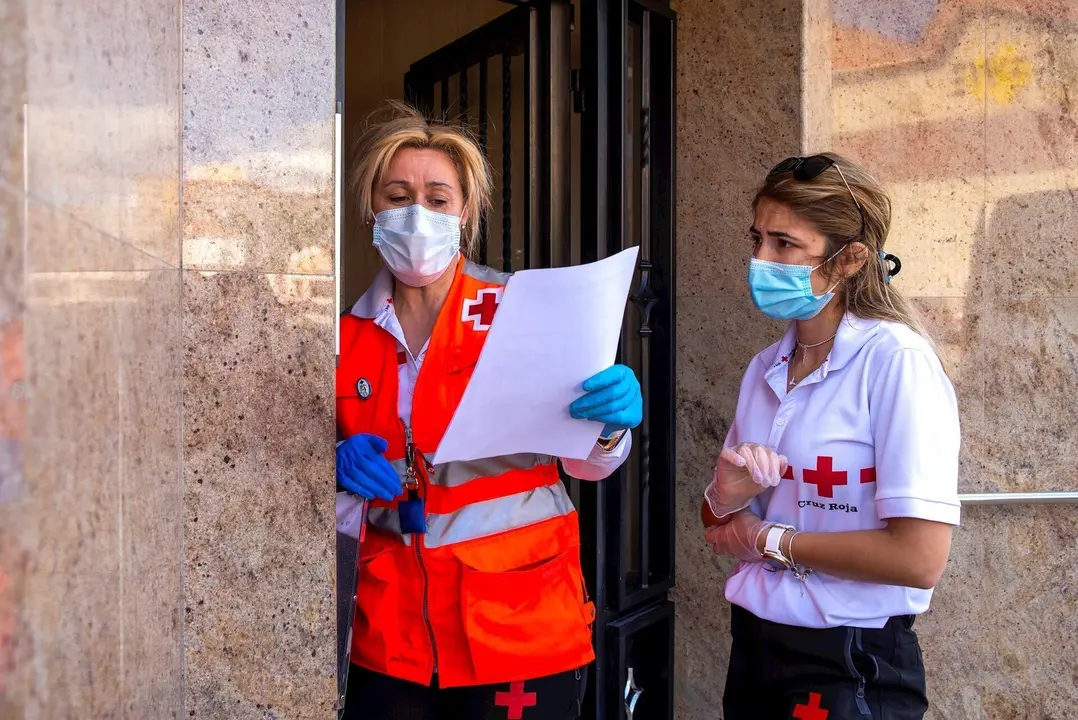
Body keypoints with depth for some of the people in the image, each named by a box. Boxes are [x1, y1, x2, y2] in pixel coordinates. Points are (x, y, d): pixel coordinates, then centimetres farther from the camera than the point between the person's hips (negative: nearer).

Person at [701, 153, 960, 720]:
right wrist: (725, 498, -11)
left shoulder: (897, 360, -17)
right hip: (754, 645, 7)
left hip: (850, 666, -6)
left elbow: (919, 559, -24)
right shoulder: (765, 369, 4)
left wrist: (770, 540, -12)